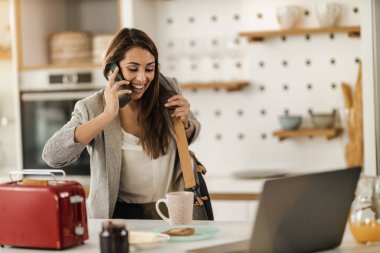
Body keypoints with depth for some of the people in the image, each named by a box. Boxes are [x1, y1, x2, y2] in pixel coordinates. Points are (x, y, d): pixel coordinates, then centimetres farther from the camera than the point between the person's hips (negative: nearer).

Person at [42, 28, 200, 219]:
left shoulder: (168, 91, -2)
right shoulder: (92, 108, -9)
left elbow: (190, 137, 18)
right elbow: (52, 156, -25)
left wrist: (185, 122, -7)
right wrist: (108, 115, -27)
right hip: (121, 215, -2)